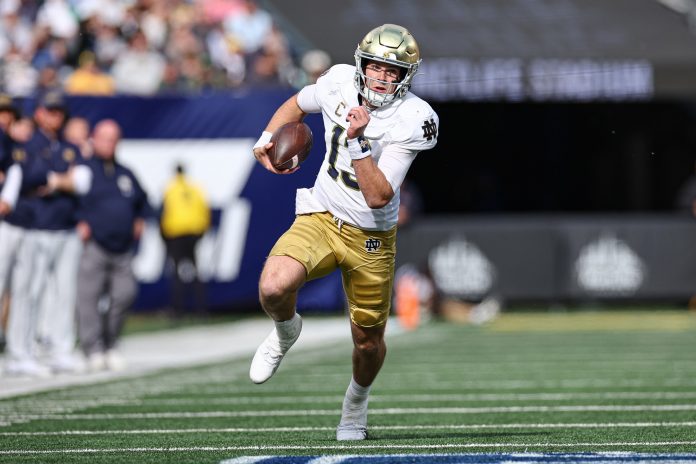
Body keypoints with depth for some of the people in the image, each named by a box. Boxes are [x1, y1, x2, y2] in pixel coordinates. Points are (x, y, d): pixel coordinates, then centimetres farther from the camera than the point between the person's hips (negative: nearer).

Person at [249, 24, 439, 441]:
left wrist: (358, 141, -36)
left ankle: (357, 401, 45)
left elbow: (378, 196, -27)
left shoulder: (412, 121, -21)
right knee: (274, 288, -28)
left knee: (368, 340, 11)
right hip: (322, 218, 1)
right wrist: (267, 139, -1)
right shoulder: (340, 83, -10)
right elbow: (297, 104, 15)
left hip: (371, 238, -1)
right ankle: (286, 330, 9)